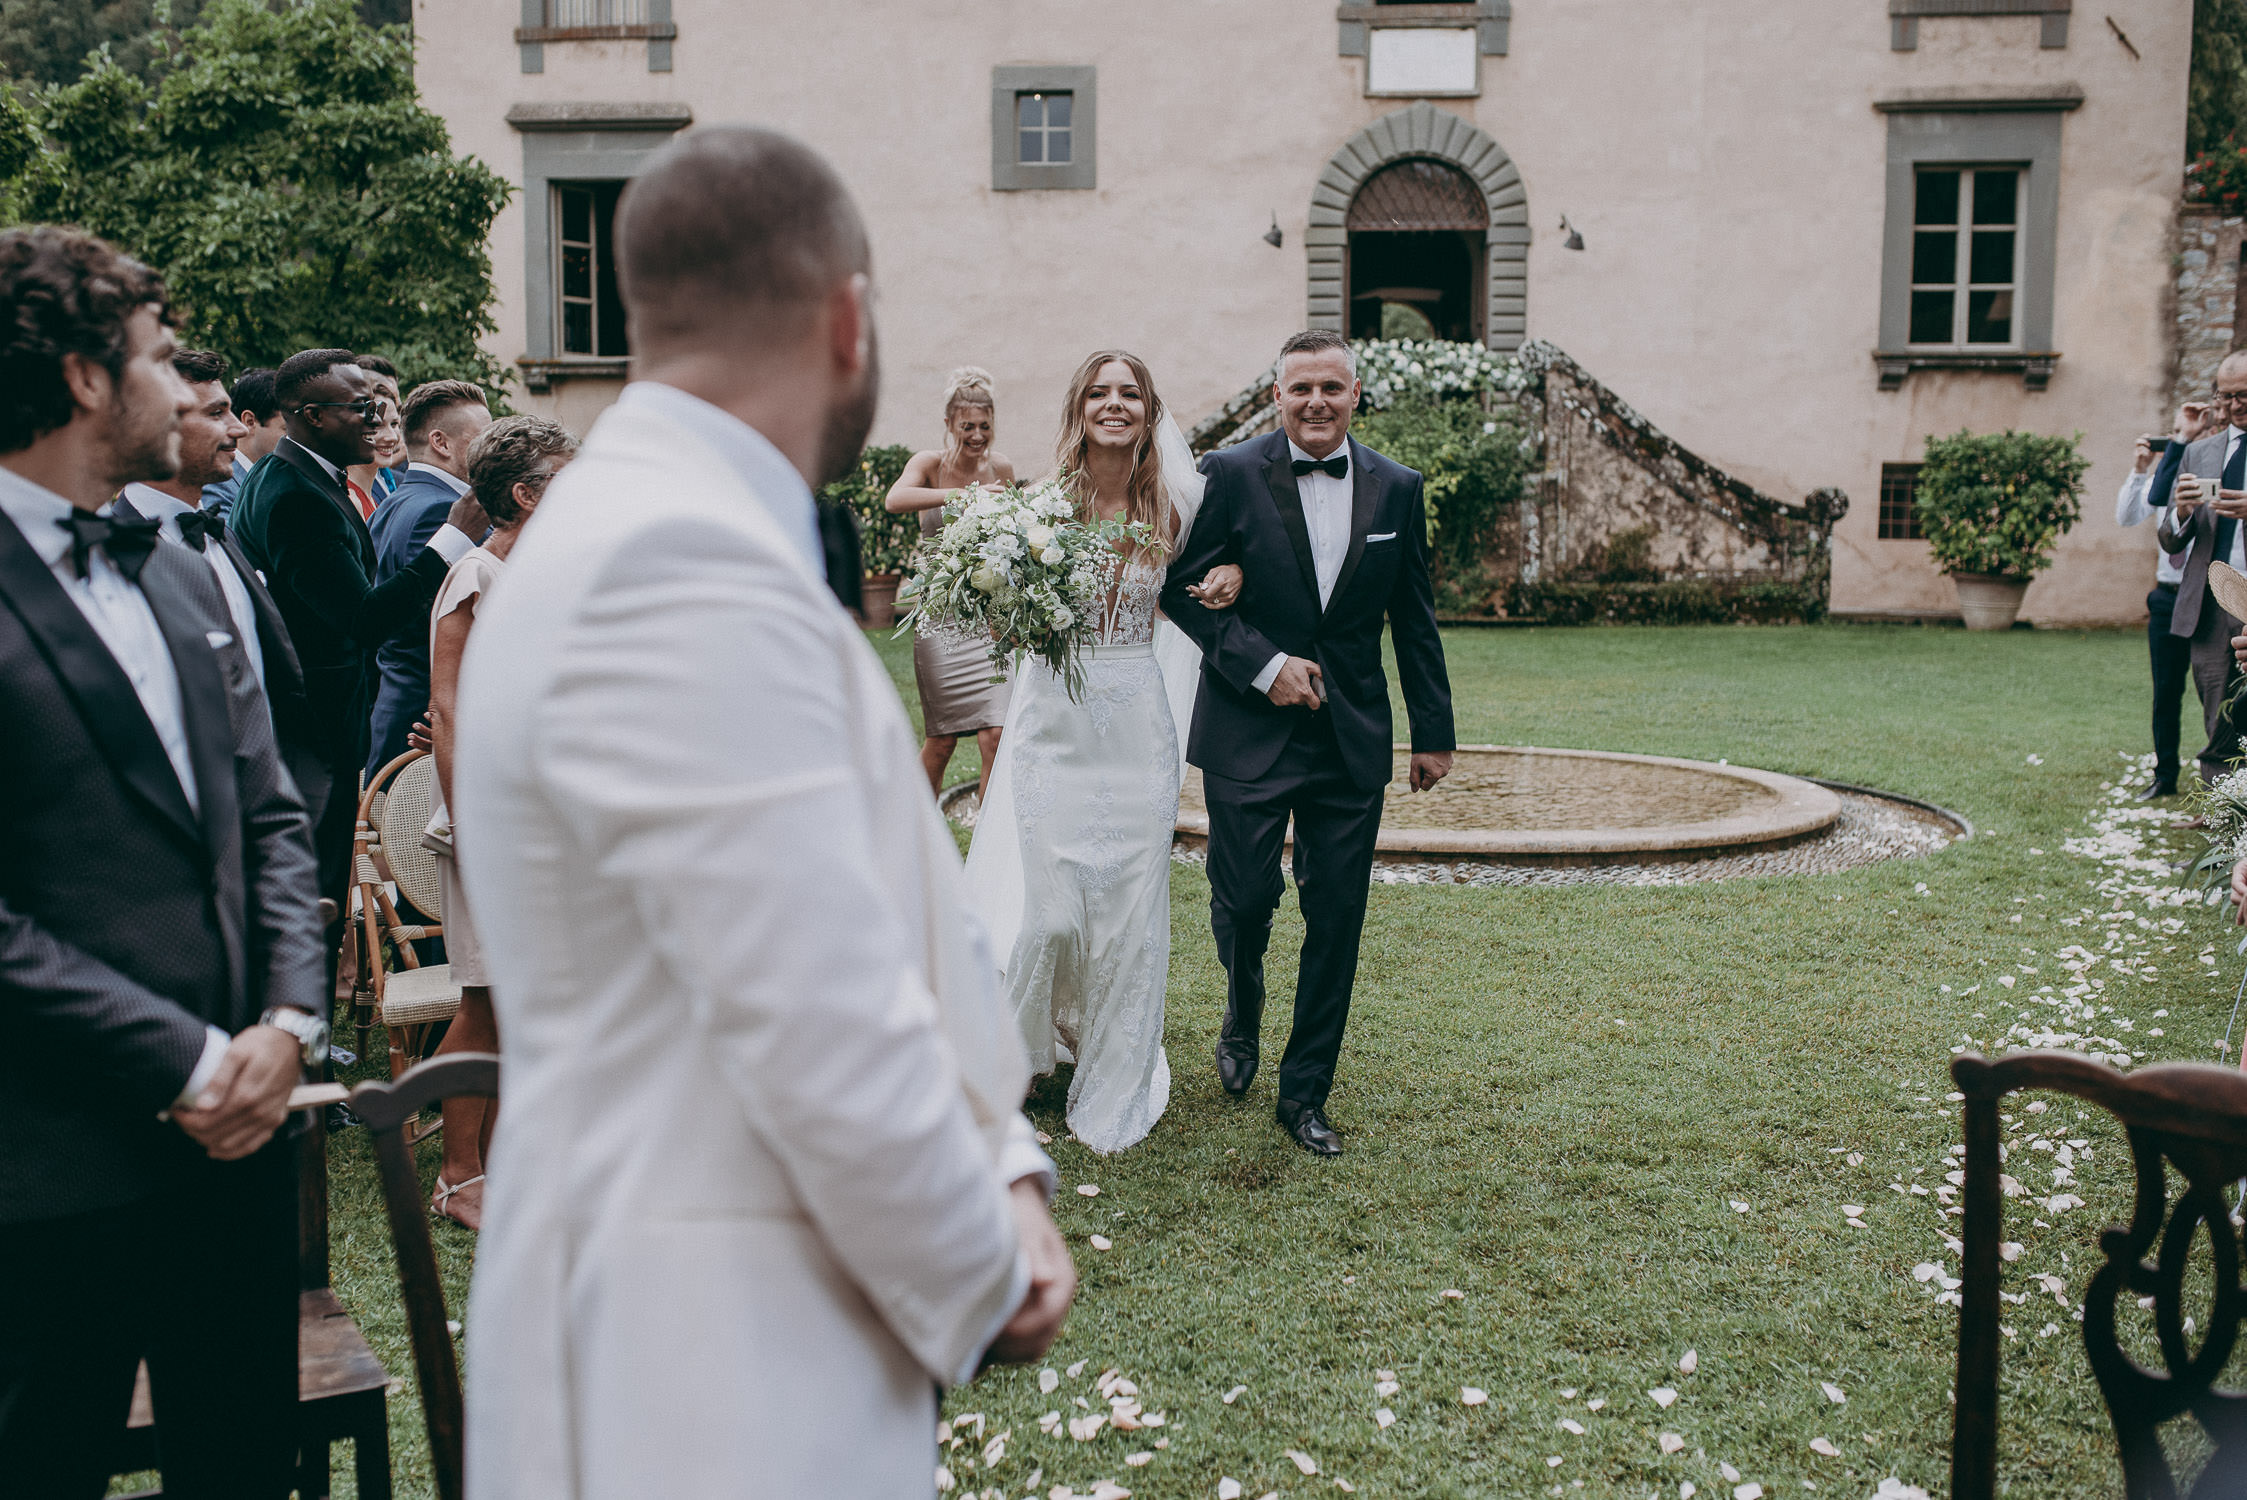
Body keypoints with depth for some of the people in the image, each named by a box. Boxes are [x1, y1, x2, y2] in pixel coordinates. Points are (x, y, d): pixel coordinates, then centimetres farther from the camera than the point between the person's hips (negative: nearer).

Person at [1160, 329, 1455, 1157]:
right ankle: (1242, 1018, 34)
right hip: (1248, 735, -2)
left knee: (1336, 918, 3)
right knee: (1244, 898, -1)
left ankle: (1305, 1094, 17)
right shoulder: (1232, 473, -4)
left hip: (1352, 739, 3)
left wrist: (1434, 732, 11)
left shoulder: (1397, 489, 6)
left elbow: (1414, 620, 11)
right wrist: (1261, 665, -13)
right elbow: (1182, 586, -3)